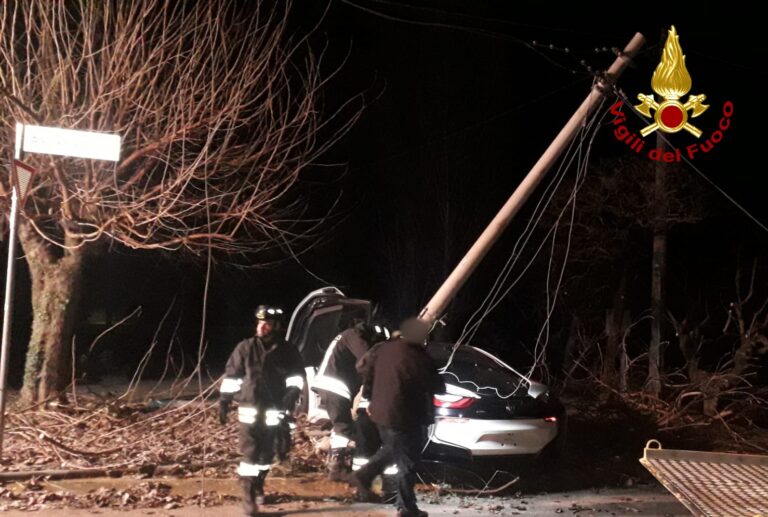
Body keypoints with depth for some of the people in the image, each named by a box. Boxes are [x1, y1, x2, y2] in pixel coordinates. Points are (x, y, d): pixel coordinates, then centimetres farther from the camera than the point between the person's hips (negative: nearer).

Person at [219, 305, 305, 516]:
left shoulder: (287, 351, 0)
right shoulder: (245, 348, -1)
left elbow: (296, 375, 1)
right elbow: (231, 375, 2)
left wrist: (292, 393, -18)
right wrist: (224, 401, 0)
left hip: (274, 410, 2)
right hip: (249, 408, -2)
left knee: (267, 452, 12)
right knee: (249, 452, -9)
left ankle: (258, 486, 34)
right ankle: (248, 495, -6)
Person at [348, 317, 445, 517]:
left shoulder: (383, 348, -4)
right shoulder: (419, 359, -22)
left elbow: (362, 366, 9)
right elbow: (437, 386, -11)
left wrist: (370, 393, 21)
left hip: (381, 412, 7)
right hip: (405, 418, -7)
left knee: (391, 449, 31)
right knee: (407, 464, 7)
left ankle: (364, 475, 27)